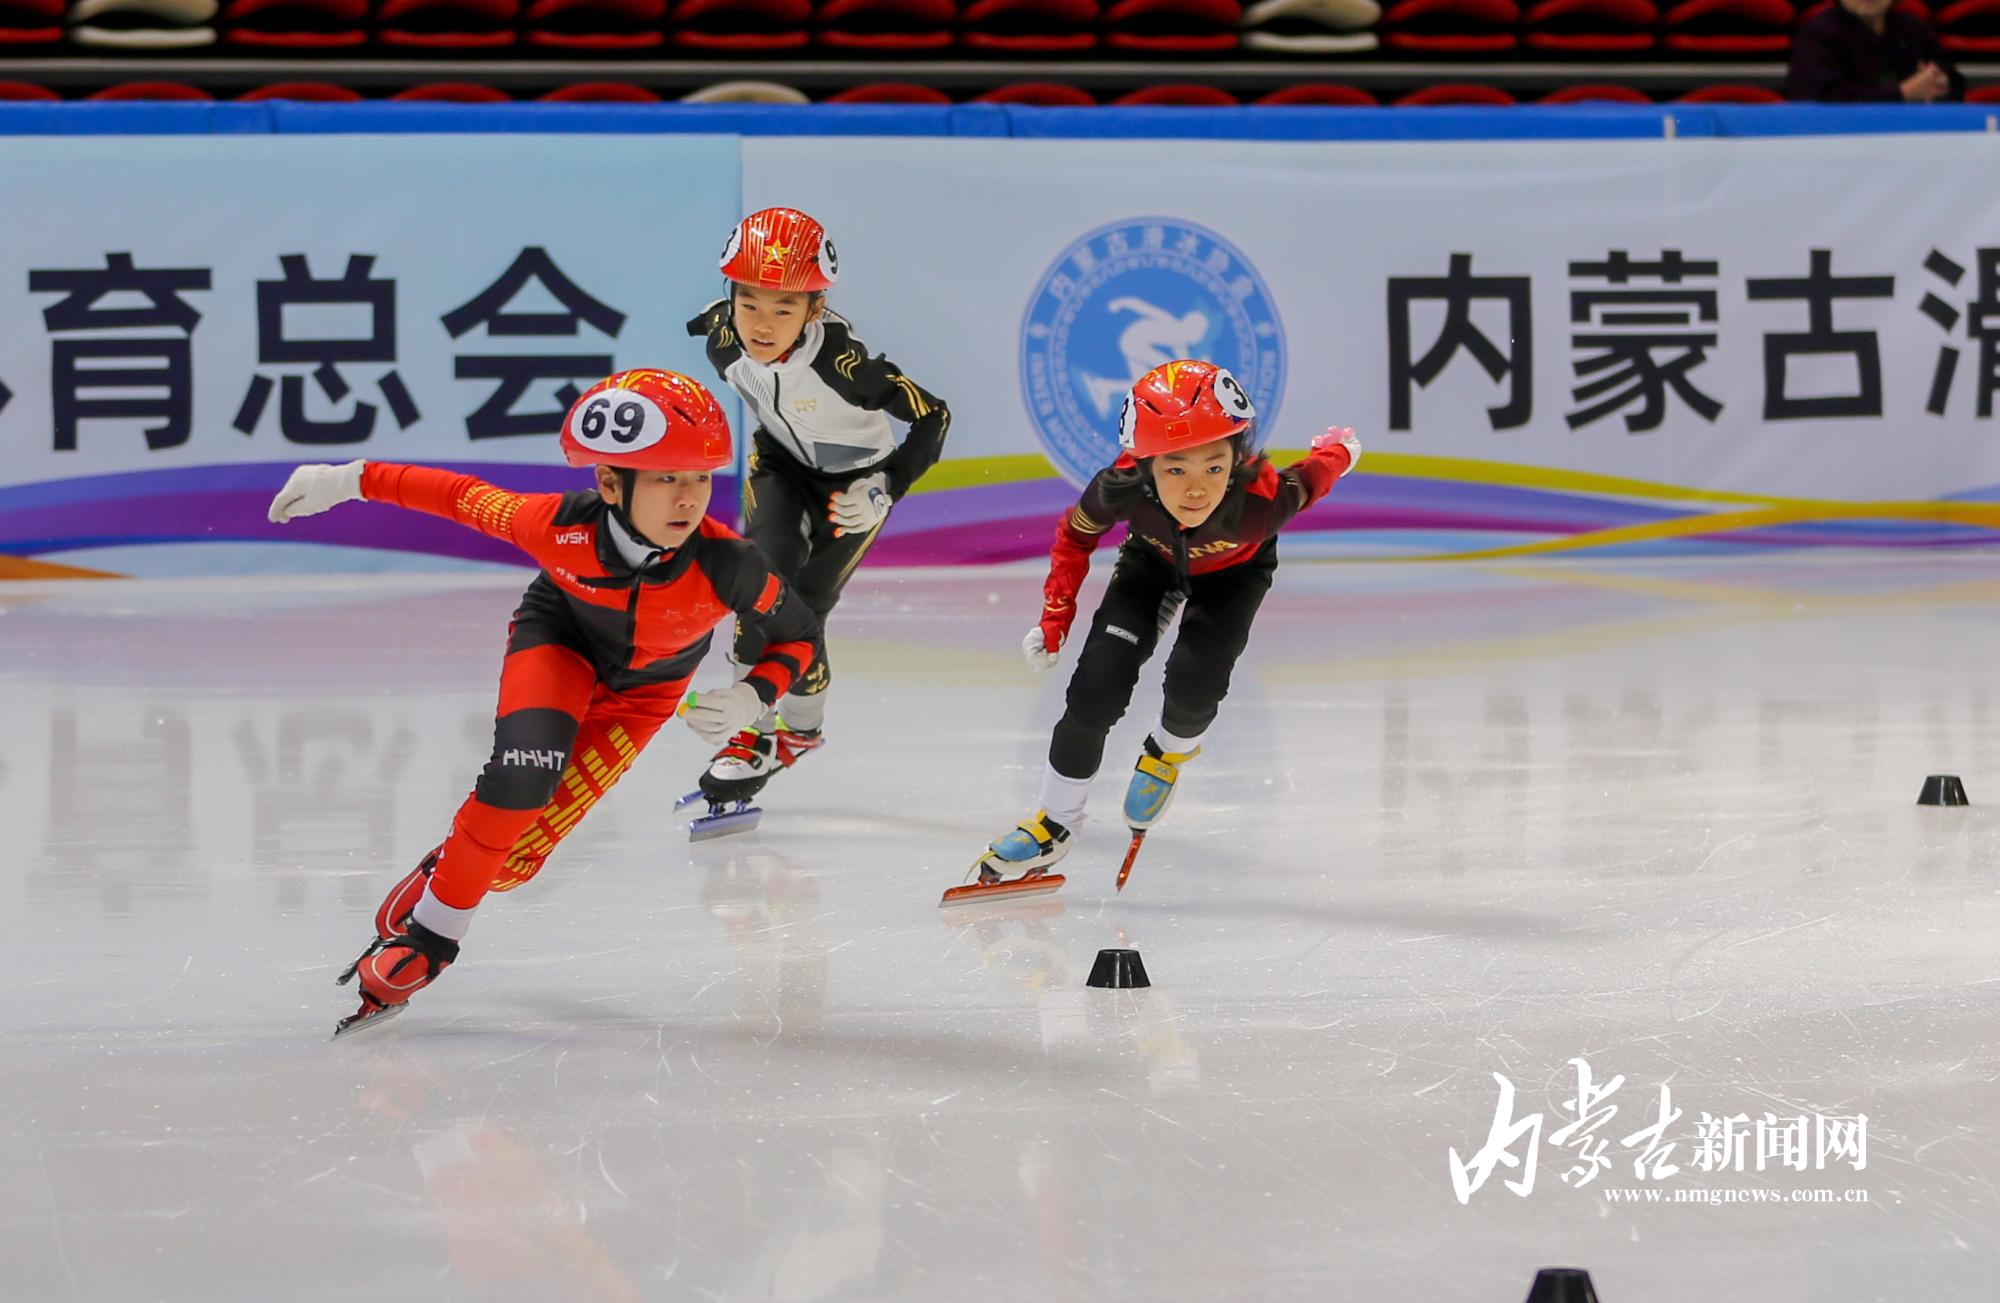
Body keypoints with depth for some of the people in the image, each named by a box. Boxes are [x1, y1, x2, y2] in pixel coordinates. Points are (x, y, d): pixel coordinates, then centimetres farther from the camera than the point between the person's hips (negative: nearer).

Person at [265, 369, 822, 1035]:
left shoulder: (728, 568, -35)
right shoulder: (560, 527, -35)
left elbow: (798, 634, -15)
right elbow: (464, 497, -18)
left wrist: (752, 699, -31)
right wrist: (349, 480, -15)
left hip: (644, 685, 1)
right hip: (558, 634, 0)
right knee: (524, 769, -29)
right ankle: (429, 932, -9)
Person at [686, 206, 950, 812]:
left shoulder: (840, 360, -40)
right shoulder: (723, 336, -26)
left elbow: (933, 416, -32)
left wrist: (885, 489, -37)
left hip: (854, 476, -3)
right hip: (781, 460, 3)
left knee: (803, 607, -6)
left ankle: (805, 723, 23)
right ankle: (754, 732, -7)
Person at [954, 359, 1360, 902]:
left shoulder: (1261, 499, -44)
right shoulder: (1123, 488, -39)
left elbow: (1308, 482, -19)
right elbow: (1076, 533, -15)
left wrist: (1337, 450, 2)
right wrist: (1056, 614, -14)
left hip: (1234, 570, -1)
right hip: (1153, 559, 1)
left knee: (1195, 679, -22)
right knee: (1097, 684, -10)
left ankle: (1169, 752, 16)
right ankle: (1057, 821, 10)